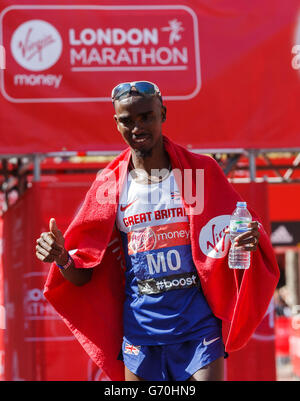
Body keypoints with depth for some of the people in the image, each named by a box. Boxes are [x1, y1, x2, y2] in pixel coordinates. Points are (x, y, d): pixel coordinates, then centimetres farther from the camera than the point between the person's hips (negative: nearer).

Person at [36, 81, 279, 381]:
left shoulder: (201, 170, 1)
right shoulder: (108, 185, 5)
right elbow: (84, 276, 8)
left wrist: (247, 241, -20)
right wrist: (61, 257, -15)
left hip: (198, 326, -2)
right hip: (139, 331, 2)